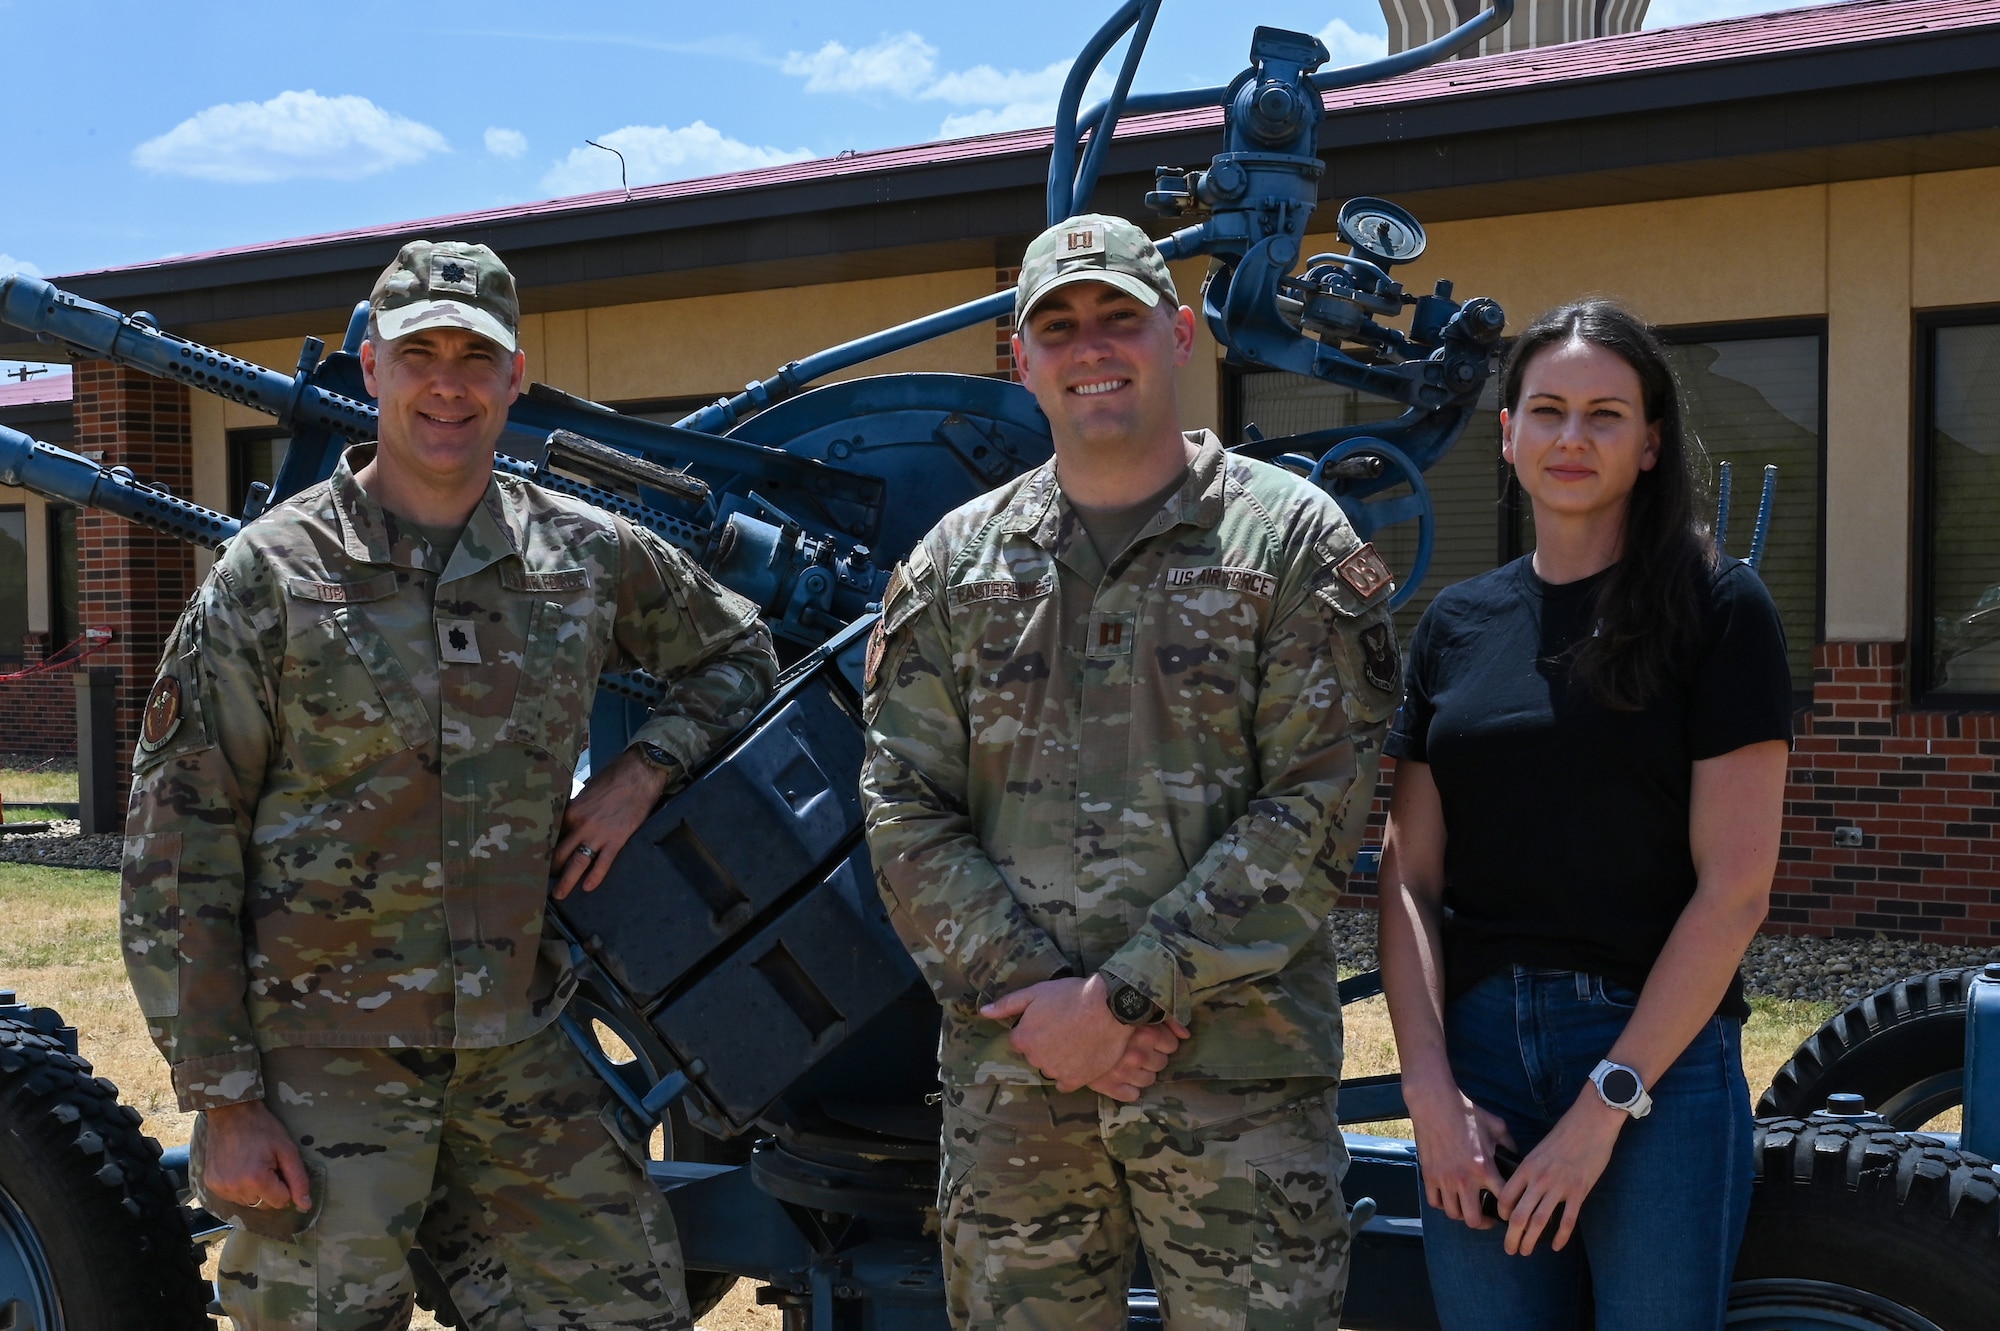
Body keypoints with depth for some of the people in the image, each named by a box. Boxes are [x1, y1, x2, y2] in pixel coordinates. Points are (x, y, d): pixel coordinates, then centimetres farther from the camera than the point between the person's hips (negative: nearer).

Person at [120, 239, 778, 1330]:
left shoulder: (588, 557, 3)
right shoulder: (271, 574, -6)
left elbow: (737, 656, 21)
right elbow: (174, 851, -6)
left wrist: (644, 769, 1)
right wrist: (222, 1100, -10)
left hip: (516, 1051, 4)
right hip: (322, 1061, -3)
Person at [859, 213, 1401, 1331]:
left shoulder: (1292, 538, 0)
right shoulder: (957, 559, 10)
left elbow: (1317, 805, -8)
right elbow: (904, 810, 4)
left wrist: (1124, 997, -13)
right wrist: (1035, 990, -9)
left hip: (1240, 1081, -3)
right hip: (1008, 1081, 3)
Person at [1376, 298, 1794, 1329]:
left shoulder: (1716, 608, -4)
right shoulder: (1457, 625, 8)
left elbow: (1735, 887, -10)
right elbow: (1410, 878, 5)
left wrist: (1606, 1102, -13)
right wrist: (1430, 1089, -7)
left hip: (1657, 1052, -3)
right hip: (1476, 1048, 4)